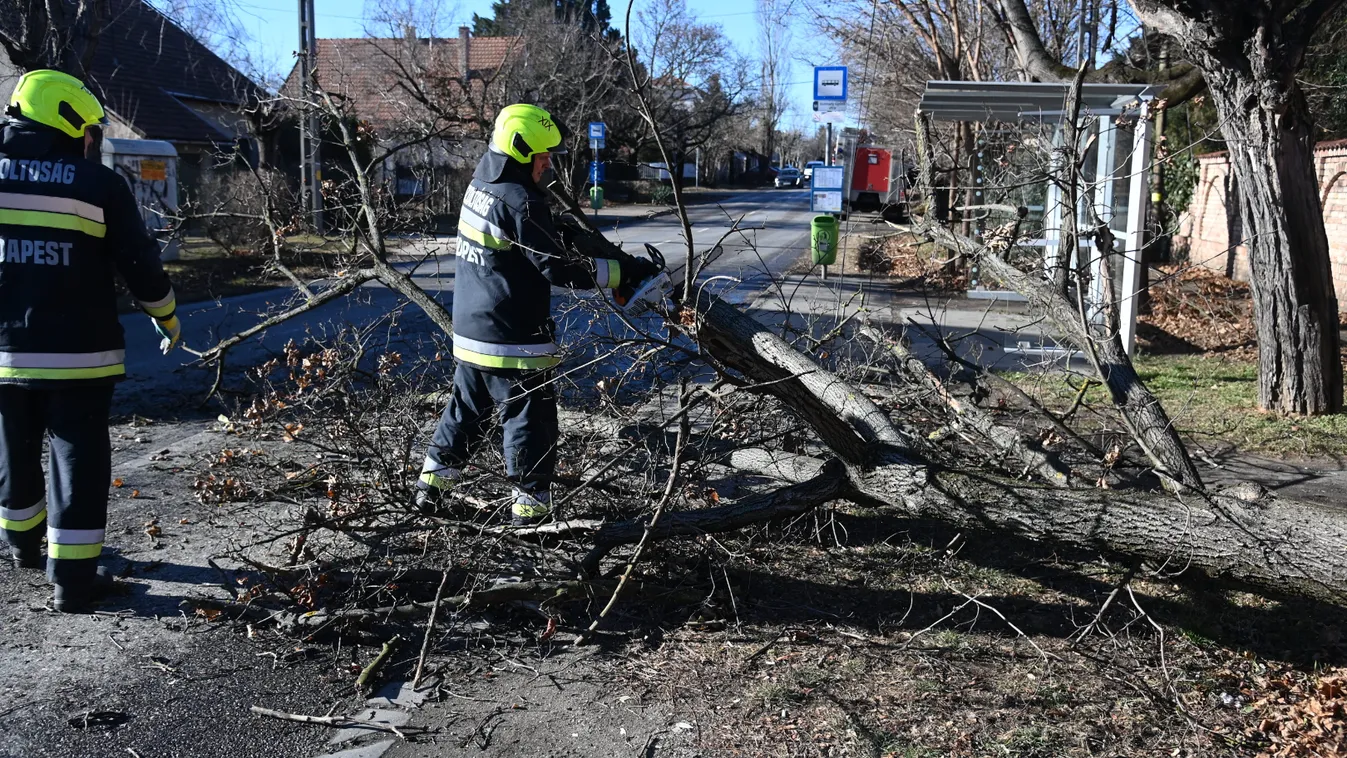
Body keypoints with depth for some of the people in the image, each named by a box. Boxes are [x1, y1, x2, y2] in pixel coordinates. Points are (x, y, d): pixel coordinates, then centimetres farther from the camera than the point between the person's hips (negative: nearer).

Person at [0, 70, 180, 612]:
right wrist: (167, 320, 12)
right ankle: (73, 577, 5)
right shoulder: (99, 184, -7)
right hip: (78, 353, -4)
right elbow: (141, 265, -4)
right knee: (78, 462, 3)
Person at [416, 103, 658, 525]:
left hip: (469, 333, 9)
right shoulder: (520, 203, -20)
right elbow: (559, 269, -21)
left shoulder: (480, 185, 7)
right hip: (513, 342, -9)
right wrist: (623, 271, -17)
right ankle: (531, 505, 11)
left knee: (465, 409, 23)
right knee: (530, 421, 3)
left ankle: (432, 484, 31)